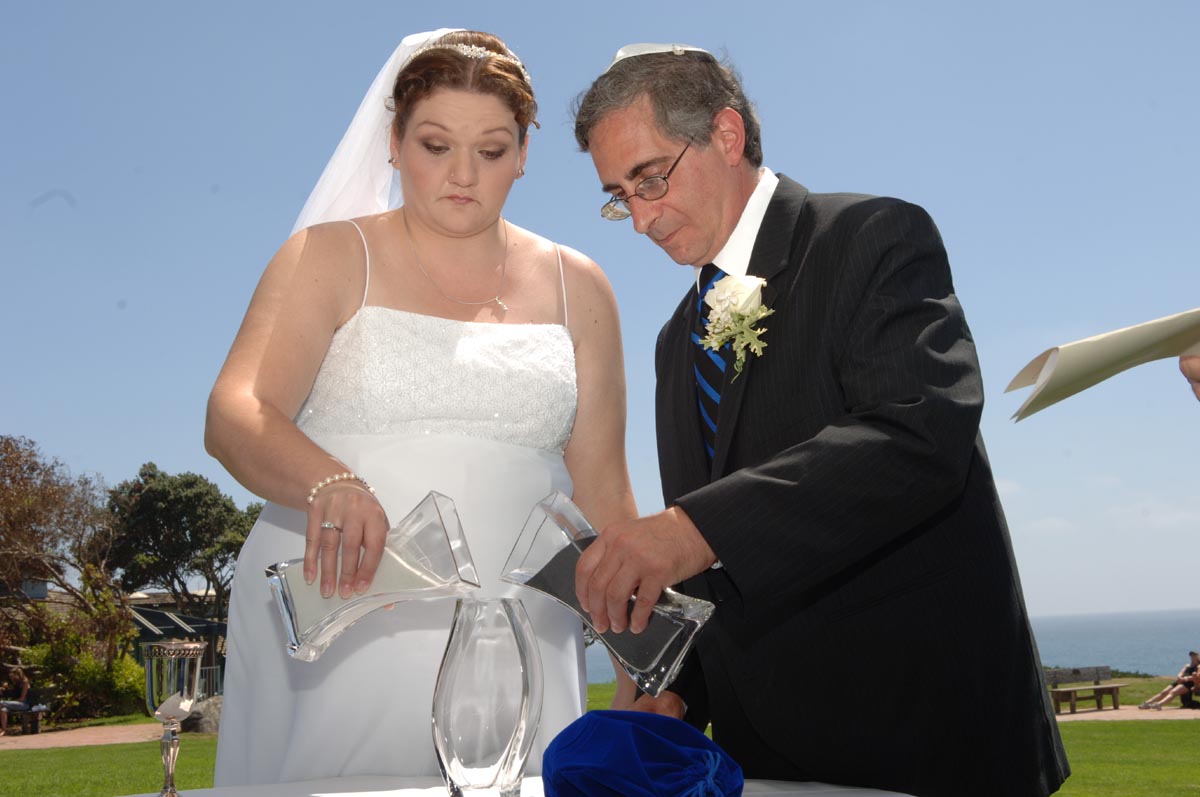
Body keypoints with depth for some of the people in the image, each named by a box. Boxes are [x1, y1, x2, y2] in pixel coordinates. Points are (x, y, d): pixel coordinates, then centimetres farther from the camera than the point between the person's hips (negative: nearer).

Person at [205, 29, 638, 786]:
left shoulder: (575, 288, 11)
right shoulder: (331, 257, 5)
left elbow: (602, 491, 9)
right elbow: (234, 416, -10)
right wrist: (328, 483, -31)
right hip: (334, 618, -1)